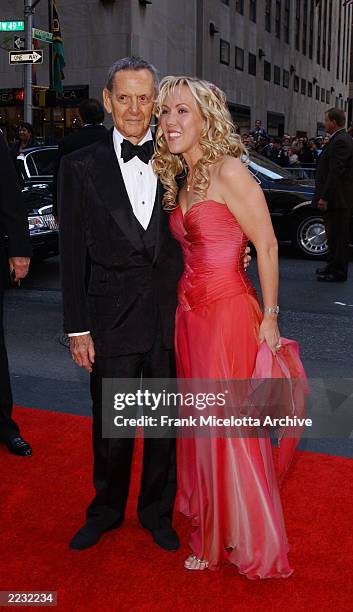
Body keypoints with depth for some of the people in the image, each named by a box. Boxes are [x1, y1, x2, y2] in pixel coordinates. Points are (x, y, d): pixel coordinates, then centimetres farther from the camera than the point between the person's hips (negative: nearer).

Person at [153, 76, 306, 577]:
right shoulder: (180, 179, 12)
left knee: (229, 427, 1)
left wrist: (269, 317, -13)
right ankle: (211, 527, 37)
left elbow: (267, 246, -13)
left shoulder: (229, 170, -13)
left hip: (229, 313, -8)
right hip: (189, 312, 8)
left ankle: (244, 541, 21)